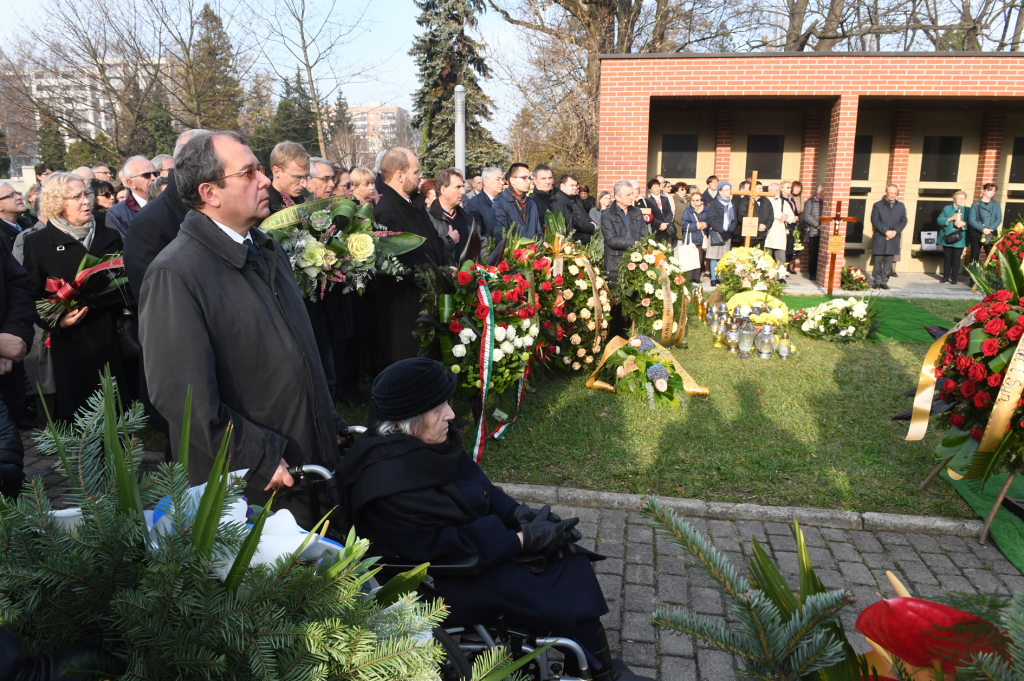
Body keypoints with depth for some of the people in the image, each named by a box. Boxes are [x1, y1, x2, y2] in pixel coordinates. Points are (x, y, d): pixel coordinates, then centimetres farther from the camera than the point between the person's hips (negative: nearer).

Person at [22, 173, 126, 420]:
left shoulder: (110, 237, 10)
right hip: (71, 346, -2)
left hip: (112, 341, 2)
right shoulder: (37, 242, 2)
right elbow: (33, 296, 1)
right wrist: (57, 322, -17)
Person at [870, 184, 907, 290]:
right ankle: (876, 281, 10)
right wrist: (886, 231, -15)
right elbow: (875, 221, -5)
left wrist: (895, 231, -10)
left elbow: (903, 221, 7)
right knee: (878, 261, -1)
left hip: (893, 239, 3)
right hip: (880, 238, -2)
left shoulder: (901, 206, 11)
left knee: (888, 262, 5)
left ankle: (884, 282, 11)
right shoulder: (878, 205, 2)